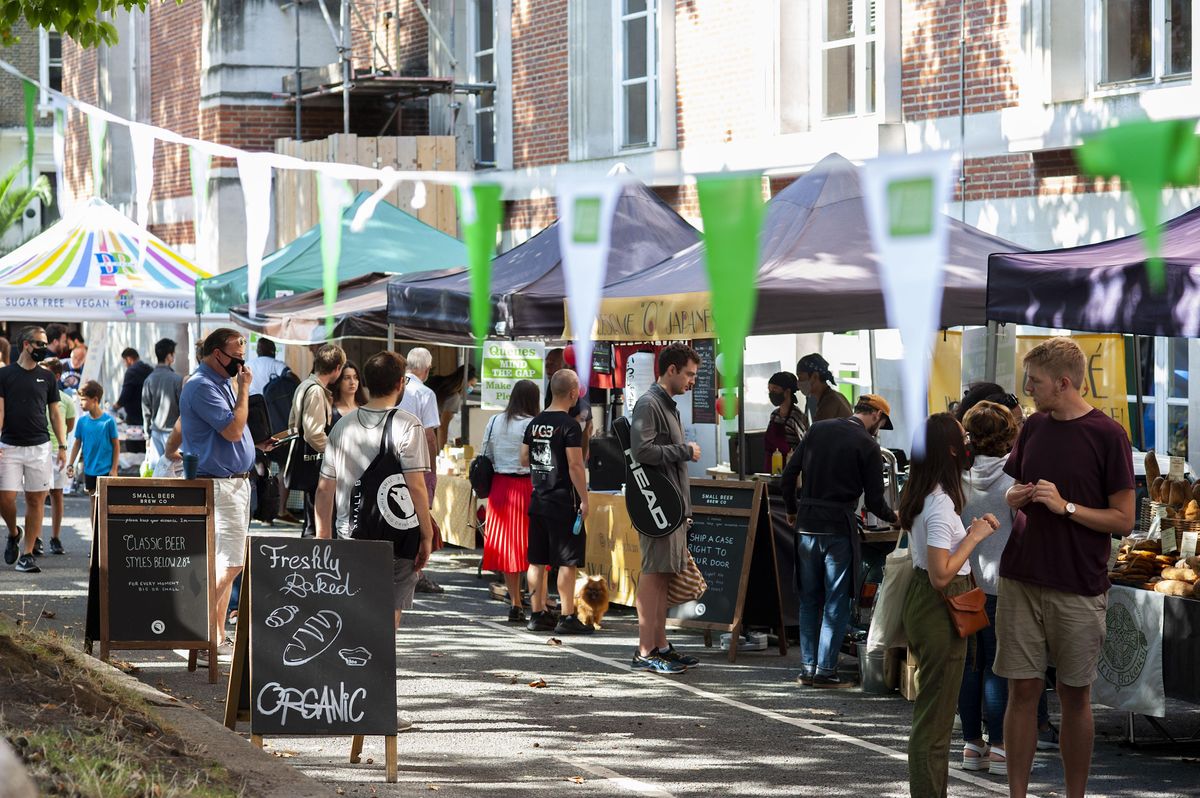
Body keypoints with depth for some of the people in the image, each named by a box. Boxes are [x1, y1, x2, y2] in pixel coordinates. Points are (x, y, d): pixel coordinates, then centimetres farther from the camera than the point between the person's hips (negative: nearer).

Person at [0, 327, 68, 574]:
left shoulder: (47, 377, 9)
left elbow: (56, 414, 11)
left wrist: (62, 446, 3)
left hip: (39, 447, 2)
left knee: (36, 499, -1)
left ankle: (27, 553, 5)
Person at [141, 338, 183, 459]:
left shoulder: (149, 380, 0)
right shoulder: (177, 379, -13)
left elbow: (146, 410, 5)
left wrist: (148, 433, 14)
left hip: (156, 431, 4)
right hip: (172, 430, -4)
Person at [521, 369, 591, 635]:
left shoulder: (536, 422, 8)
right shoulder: (569, 425, -13)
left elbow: (524, 460, 14)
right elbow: (575, 466, -17)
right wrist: (584, 500, -12)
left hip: (538, 500, 7)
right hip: (563, 501, -7)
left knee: (537, 560, 10)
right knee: (567, 561, -3)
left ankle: (537, 614, 15)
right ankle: (567, 617, -4)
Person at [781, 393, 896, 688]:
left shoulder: (818, 429, 8)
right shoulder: (867, 446, -6)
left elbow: (787, 477, 9)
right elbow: (874, 500, -5)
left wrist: (792, 511, 23)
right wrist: (893, 517, 15)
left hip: (807, 524, 5)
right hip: (839, 528, -5)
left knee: (809, 599, 13)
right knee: (836, 602, 2)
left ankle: (807, 668, 14)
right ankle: (825, 671, 0)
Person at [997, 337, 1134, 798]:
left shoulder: (1107, 436, -8)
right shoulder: (1034, 428, 7)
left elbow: (1123, 520, -8)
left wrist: (1066, 506, -19)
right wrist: (1015, 497, -4)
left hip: (1078, 590, -4)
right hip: (1021, 581, 4)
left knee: (1075, 696, 5)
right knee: (1023, 690, 3)